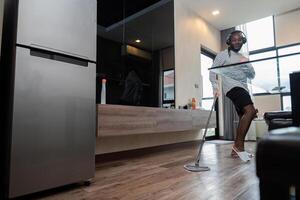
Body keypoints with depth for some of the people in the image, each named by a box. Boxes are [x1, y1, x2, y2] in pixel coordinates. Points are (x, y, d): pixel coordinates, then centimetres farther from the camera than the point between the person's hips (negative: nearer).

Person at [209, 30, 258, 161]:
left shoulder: (243, 58, 25)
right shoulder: (223, 55, 6)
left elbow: (252, 76, 19)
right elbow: (212, 72, -1)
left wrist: (248, 65, 0)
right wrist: (215, 87, -15)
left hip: (243, 88, 8)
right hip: (232, 86, -8)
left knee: (244, 117, 4)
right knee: (250, 111, -26)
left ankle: (236, 149, 11)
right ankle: (239, 145, -19)